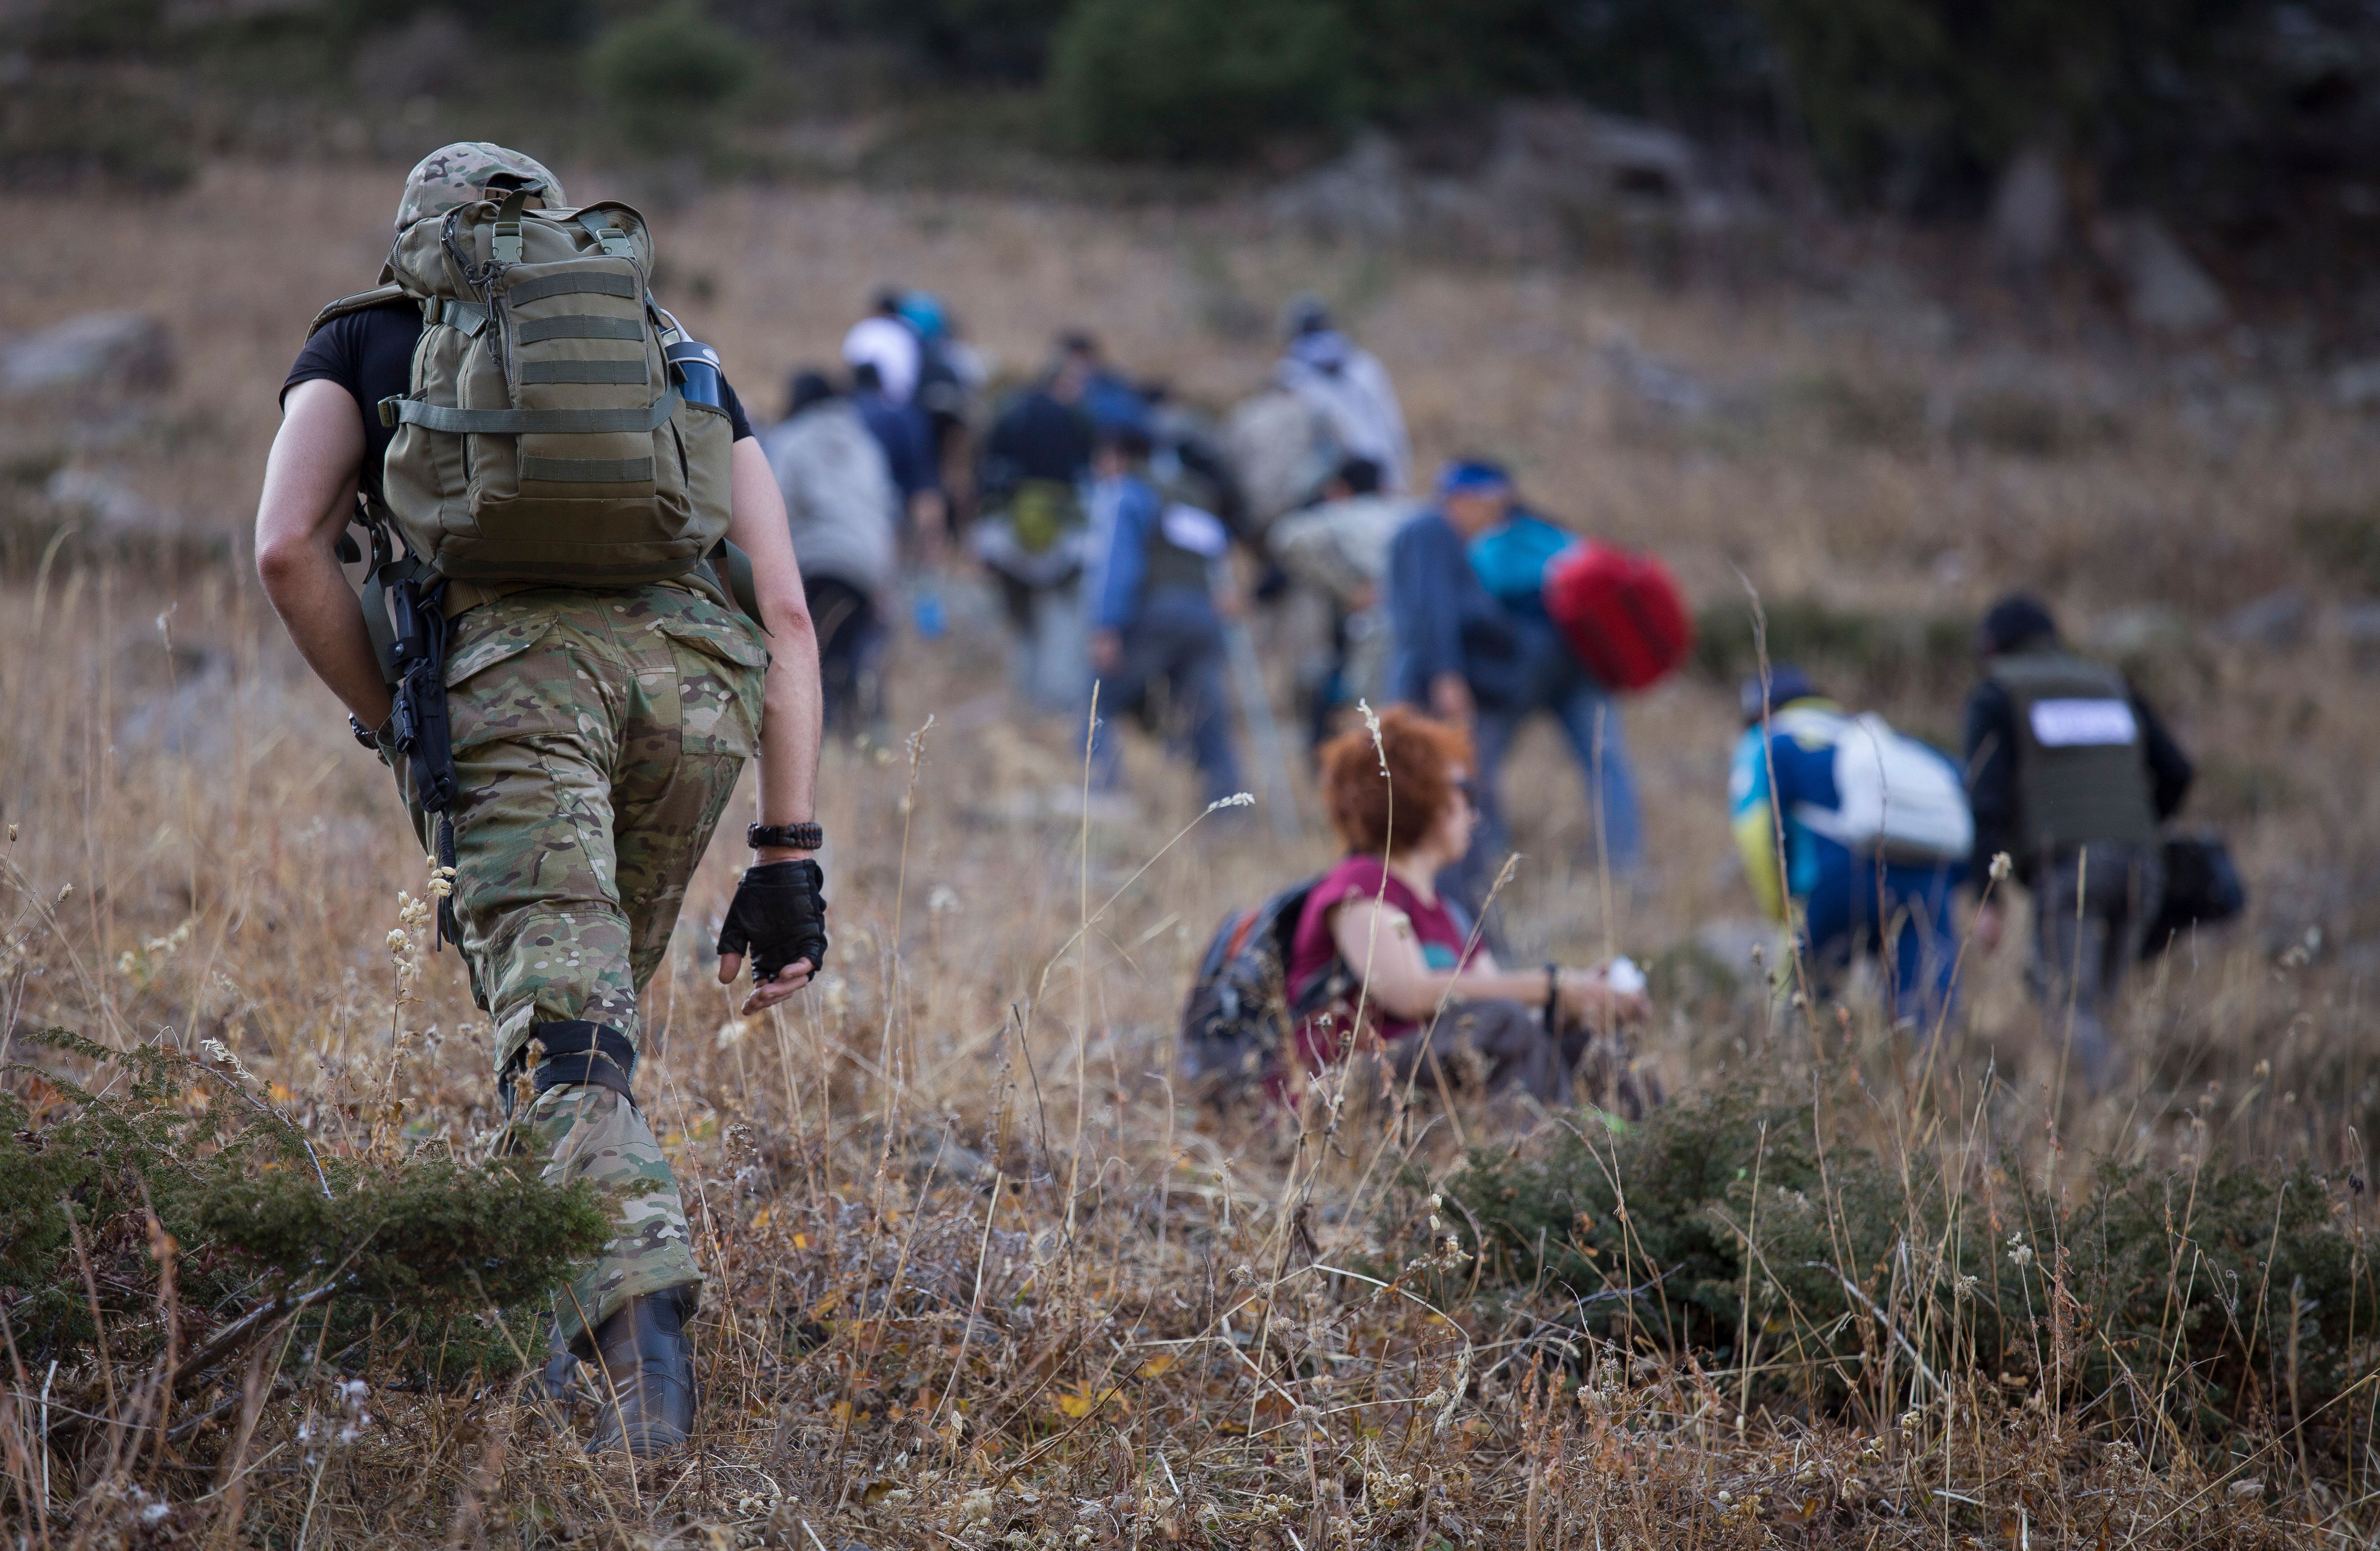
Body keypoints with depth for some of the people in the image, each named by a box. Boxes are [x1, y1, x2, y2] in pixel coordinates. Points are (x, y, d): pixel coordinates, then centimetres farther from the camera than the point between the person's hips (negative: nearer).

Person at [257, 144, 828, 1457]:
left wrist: (390, 727, 17)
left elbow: (287, 548, 6)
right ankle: (534, 1321, 24)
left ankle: (641, 1330, -32)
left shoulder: (364, 341, 28)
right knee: (594, 996, 24)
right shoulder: (682, 363, 33)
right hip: (693, 670, 3)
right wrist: (787, 861, 17)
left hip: (509, 659, -3)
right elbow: (785, 615, 20)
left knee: (562, 1035, -11)